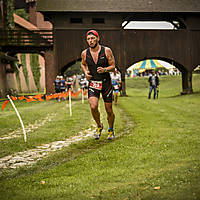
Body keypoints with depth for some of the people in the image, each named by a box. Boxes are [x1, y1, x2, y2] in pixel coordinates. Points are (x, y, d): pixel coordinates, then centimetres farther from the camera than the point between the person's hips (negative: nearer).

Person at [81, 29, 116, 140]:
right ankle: (99, 126, 9)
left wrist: (104, 70, -23)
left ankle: (111, 130, 31)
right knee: (93, 107, -20)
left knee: (109, 110, 4)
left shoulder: (106, 51, -8)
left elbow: (113, 66, -3)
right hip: (93, 84, 1)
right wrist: (85, 72, -1)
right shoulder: (85, 53, -2)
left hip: (106, 82, -1)